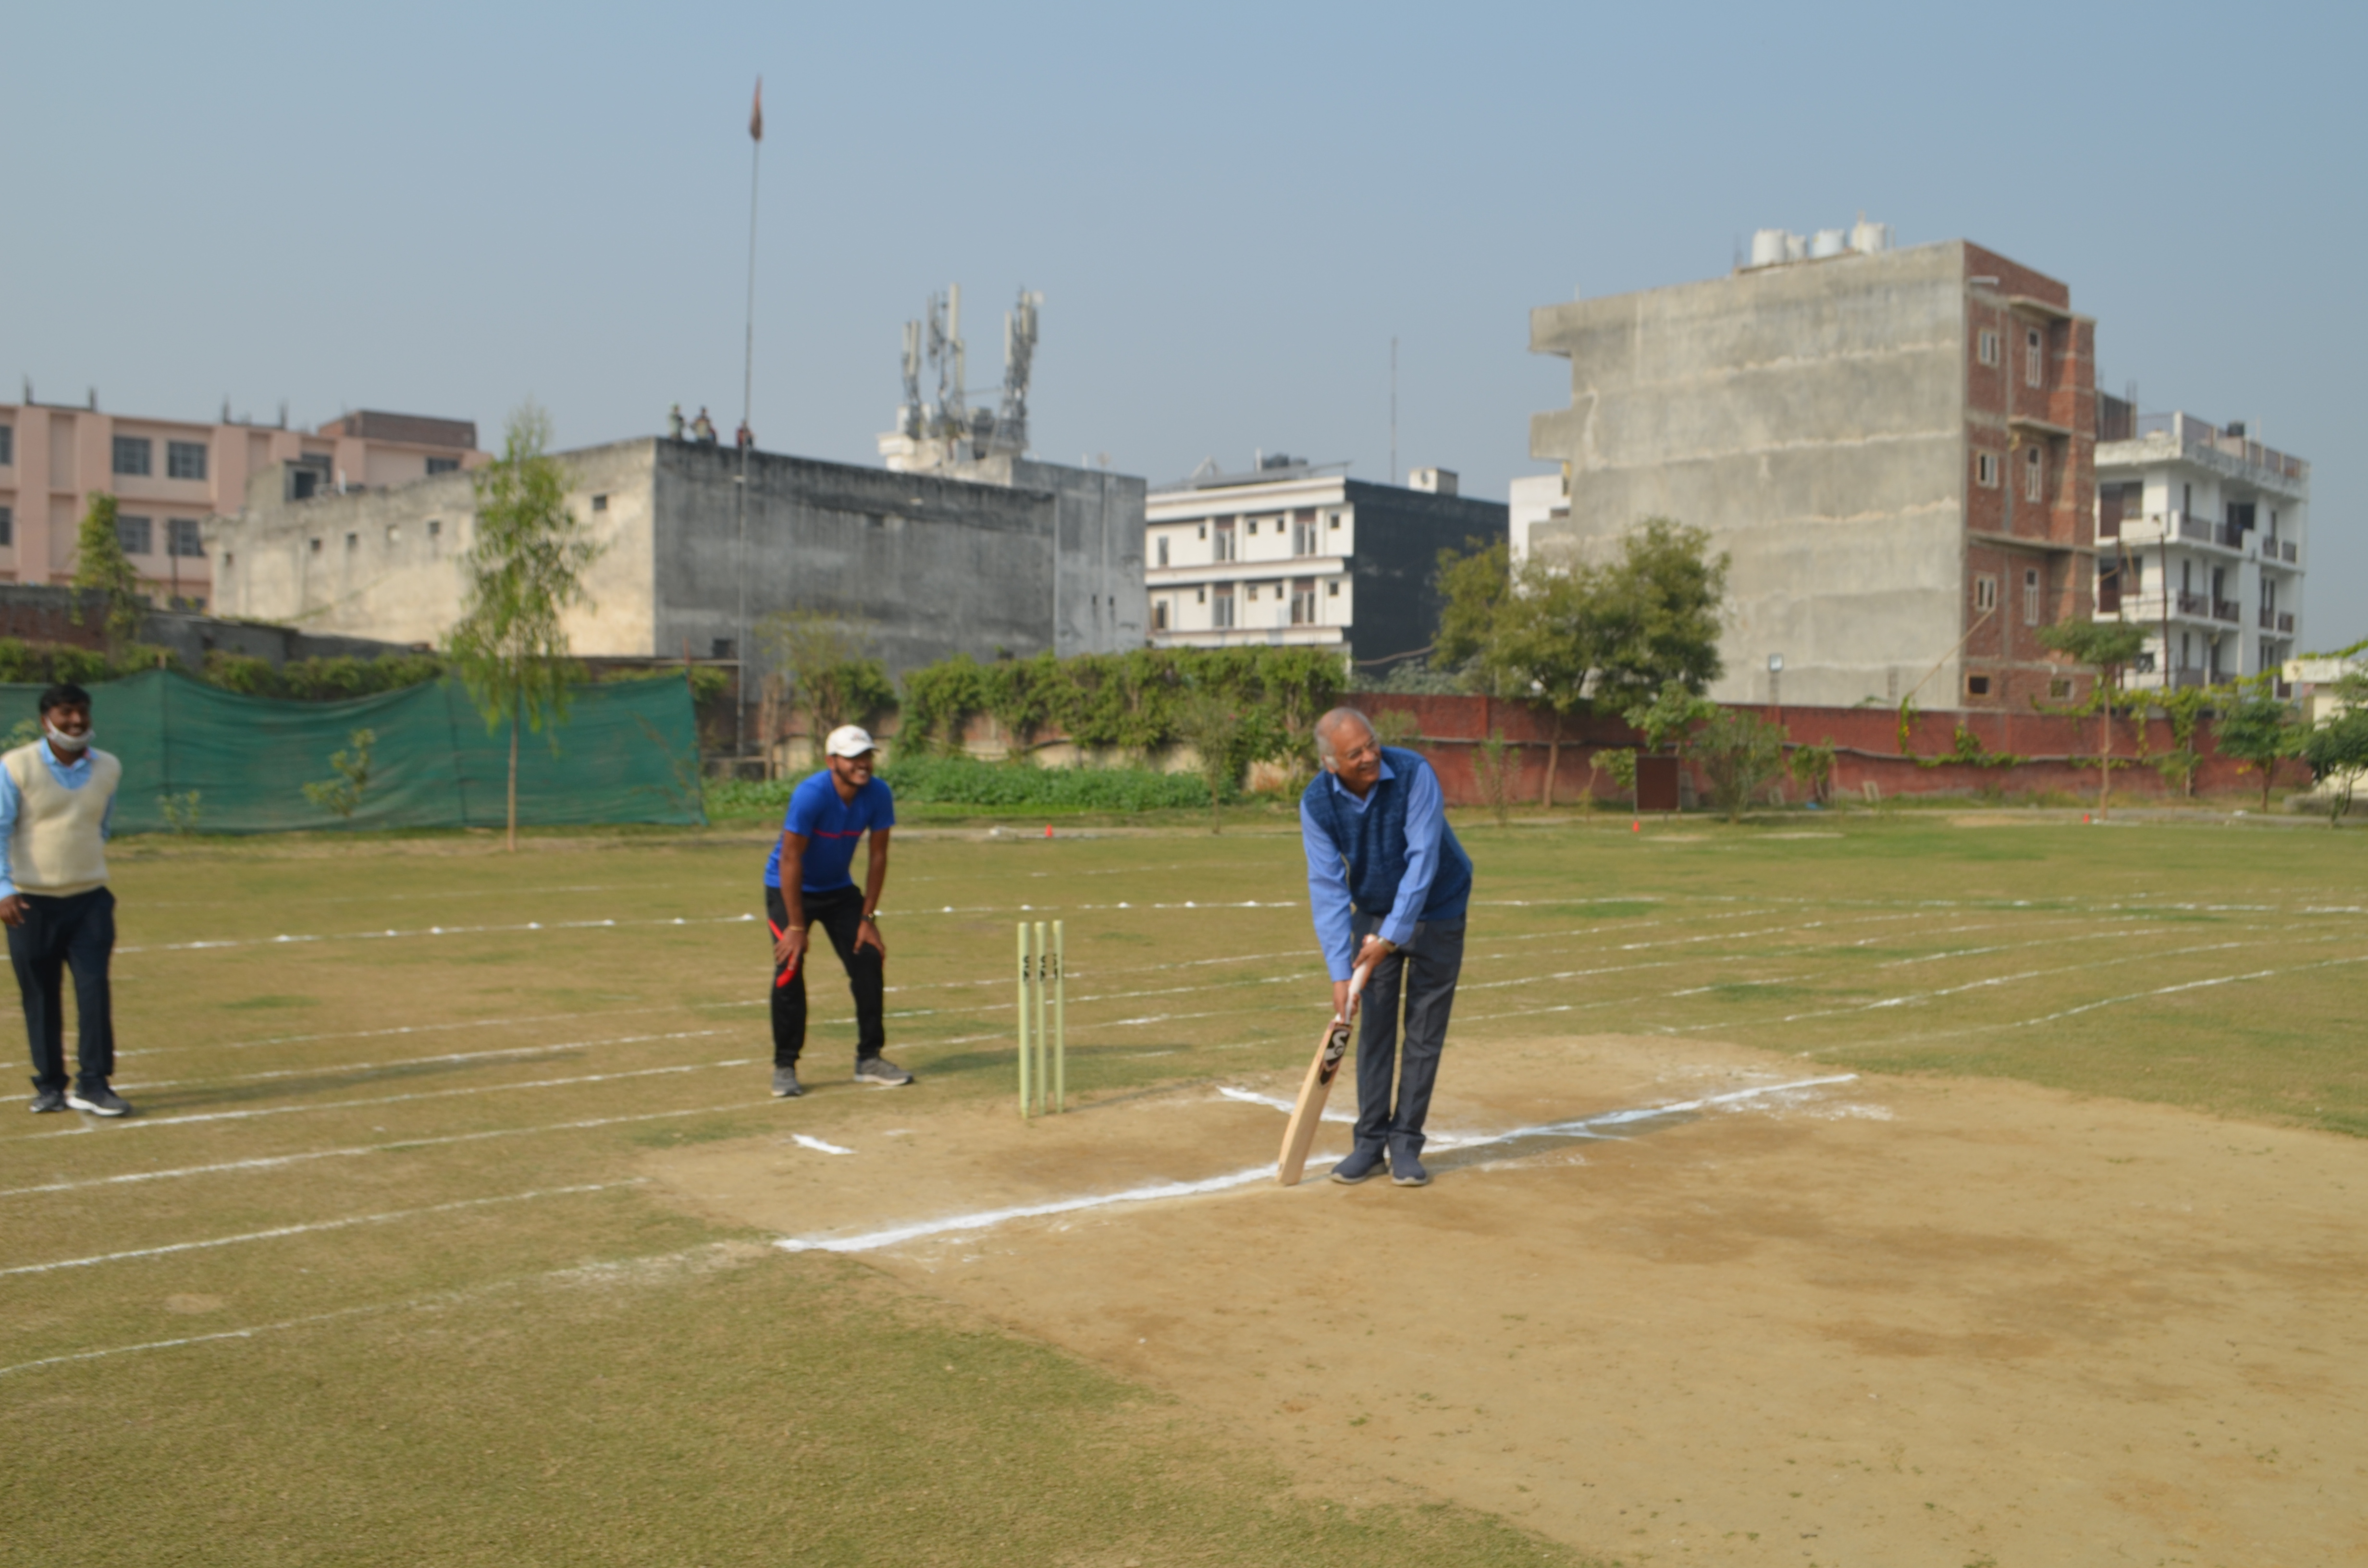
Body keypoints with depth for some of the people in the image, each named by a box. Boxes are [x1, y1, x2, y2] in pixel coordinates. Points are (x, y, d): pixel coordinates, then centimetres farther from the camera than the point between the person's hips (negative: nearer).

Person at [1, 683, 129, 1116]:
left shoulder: (108, 768, 6)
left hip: (90, 900, 2)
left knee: (94, 989, -7)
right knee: (40, 996, 5)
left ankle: (92, 1084, -2)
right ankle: (50, 1084, 18)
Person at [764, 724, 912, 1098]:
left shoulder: (878, 795, -16)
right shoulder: (810, 796, -30)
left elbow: (878, 856, -8)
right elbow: (790, 860, -26)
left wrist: (868, 918, -8)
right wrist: (796, 926, -24)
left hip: (839, 888, 5)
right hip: (788, 889, -5)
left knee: (869, 961, -3)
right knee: (789, 969, -15)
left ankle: (869, 1058, 9)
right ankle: (784, 1067, -5)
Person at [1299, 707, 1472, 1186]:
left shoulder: (1414, 775, -27)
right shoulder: (1317, 804, -19)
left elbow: (1423, 860, -29)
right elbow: (1328, 888, -20)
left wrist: (1392, 937, -32)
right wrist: (1340, 972, -27)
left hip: (1436, 910, -2)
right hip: (1373, 912, 2)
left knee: (1425, 1032, 0)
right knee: (1375, 1027, 1)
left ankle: (1406, 1144, 8)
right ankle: (1371, 1142, 9)